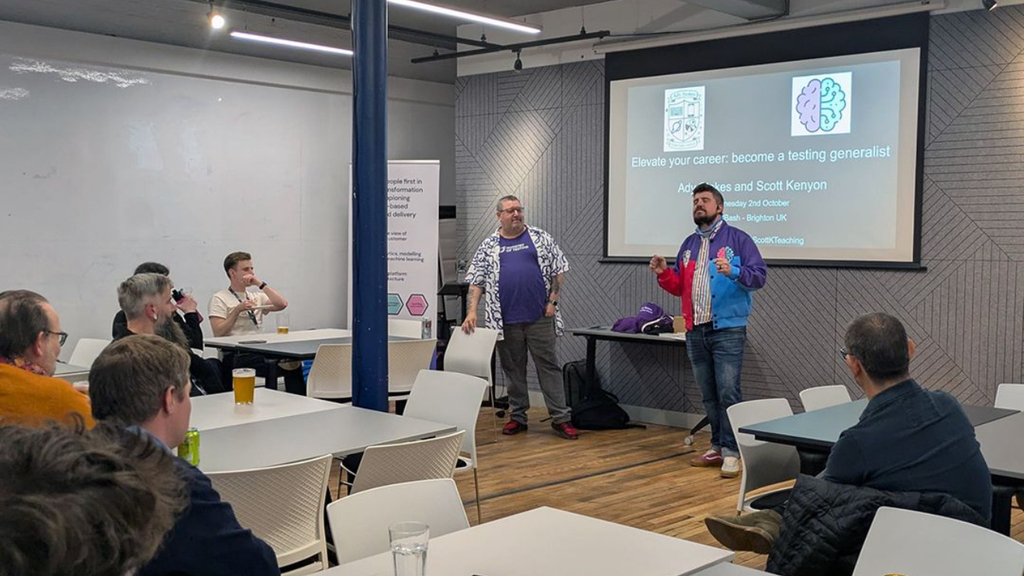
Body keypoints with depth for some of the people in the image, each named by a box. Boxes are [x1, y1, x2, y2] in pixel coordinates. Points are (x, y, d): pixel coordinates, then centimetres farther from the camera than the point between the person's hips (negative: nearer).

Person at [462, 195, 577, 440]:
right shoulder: (488, 246, 7)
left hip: (540, 317, -1)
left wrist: (552, 301, -3)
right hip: (505, 320, 1)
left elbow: (559, 270, 6)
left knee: (549, 366, 1)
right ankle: (517, 417, 20)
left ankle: (561, 418, 4)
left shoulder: (541, 238, 6)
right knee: (513, 369, 9)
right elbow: (476, 281, 4)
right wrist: (472, 312, -7)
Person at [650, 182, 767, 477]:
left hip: (727, 331, -6)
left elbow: (759, 275, -9)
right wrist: (664, 273, 1)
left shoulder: (738, 239, -1)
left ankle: (732, 452, -1)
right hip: (695, 332, 6)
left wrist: (733, 271, -26)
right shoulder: (689, 244, 17)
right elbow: (680, 287, 20)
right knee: (708, 394, 12)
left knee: (728, 393, -8)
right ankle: (718, 446, 21)